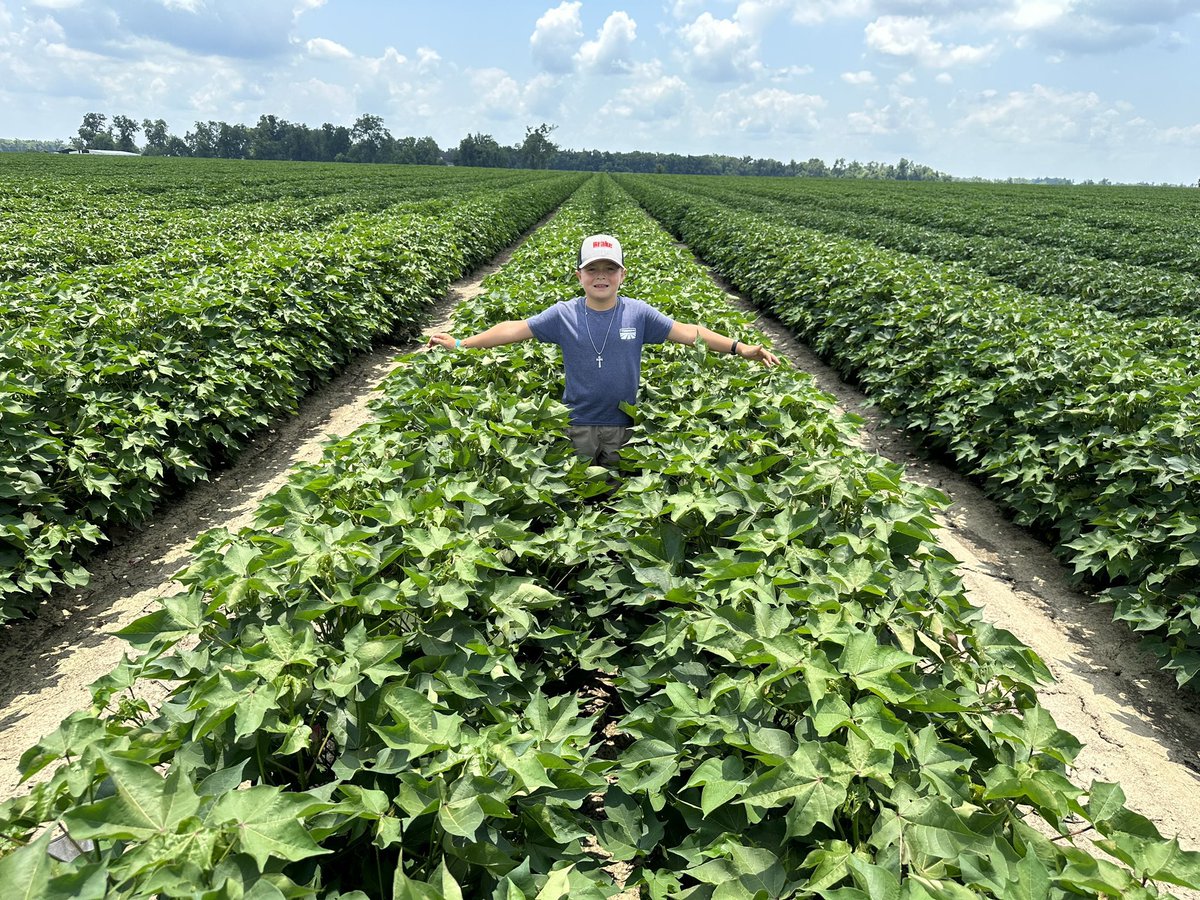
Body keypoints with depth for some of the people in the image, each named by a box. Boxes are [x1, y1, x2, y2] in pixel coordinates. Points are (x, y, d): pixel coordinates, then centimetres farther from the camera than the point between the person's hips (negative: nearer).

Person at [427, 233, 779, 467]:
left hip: (623, 427, 0)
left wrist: (740, 347, -10)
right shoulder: (563, 315, -6)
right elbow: (514, 329, -5)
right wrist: (461, 344, -8)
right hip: (577, 426, 0)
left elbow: (688, 332, -4)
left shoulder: (638, 313, -6)